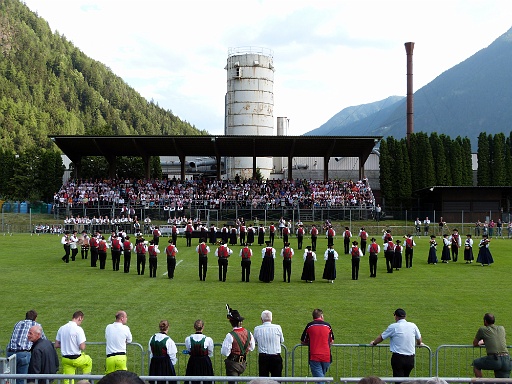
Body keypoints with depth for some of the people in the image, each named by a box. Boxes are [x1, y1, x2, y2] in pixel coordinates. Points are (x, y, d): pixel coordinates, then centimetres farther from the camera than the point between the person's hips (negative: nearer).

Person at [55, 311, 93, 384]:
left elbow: (56, 345, 9)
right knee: (88, 360, 26)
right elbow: (82, 347, -20)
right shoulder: (78, 329, -17)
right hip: (76, 359, -5)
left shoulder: (61, 328, 3)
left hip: (65, 359, 5)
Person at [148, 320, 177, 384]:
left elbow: (150, 352, 9)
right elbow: (172, 354, -10)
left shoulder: (152, 338, -1)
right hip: (166, 364, -5)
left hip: (154, 363, 5)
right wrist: (173, 363, 8)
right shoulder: (168, 340, -18)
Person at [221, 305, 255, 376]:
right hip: (243, 364, 6)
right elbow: (251, 348, 10)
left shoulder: (230, 336, -22)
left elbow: (225, 353, -19)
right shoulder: (248, 333, -3)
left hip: (232, 364, -6)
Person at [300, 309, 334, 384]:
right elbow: (332, 341, 17)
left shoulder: (309, 325, 2)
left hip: (314, 357, -2)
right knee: (322, 376, 20)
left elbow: (303, 342, 8)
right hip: (326, 356, 2)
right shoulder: (327, 325, 7)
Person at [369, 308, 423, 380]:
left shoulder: (393, 327, -6)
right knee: (406, 378, 18)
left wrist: (374, 342, 27)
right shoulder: (413, 326, 4)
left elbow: (381, 337, 7)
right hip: (410, 358, 4)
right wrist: (419, 343, 44)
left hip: (398, 358, -4)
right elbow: (419, 340, 21)